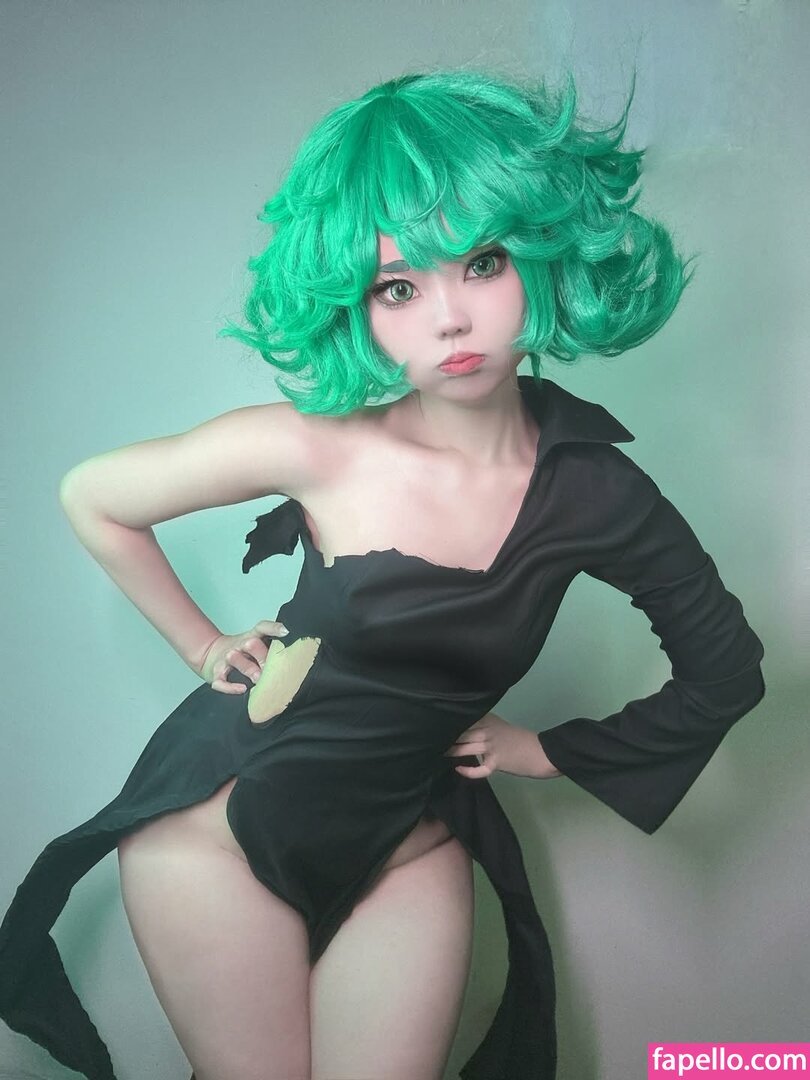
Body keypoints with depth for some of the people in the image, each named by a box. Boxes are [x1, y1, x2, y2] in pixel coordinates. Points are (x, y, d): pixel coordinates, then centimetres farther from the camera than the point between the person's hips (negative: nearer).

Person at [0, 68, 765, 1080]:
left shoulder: (594, 494, -14)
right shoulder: (311, 447, -21)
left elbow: (725, 671, 3)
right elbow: (90, 497, -4)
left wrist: (545, 750, 3)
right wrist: (200, 644, -1)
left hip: (409, 842, 2)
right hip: (227, 811, -2)